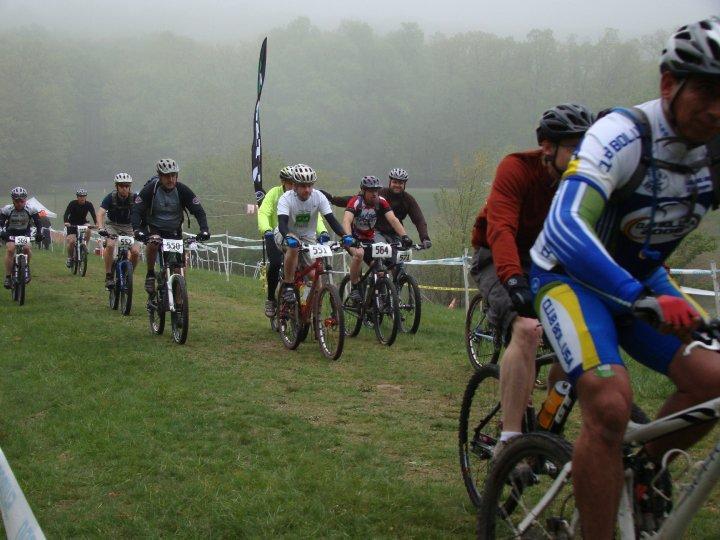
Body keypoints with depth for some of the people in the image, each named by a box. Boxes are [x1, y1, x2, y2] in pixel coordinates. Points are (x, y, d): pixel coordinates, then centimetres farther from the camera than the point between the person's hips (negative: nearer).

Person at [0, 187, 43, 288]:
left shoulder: (31, 210, -17)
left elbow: (38, 223, -12)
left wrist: (39, 233, -29)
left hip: (25, 233, 0)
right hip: (11, 233, 0)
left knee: (26, 248, -28)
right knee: (10, 249, -24)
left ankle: (26, 268, 0)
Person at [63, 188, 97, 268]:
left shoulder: (89, 204, -13)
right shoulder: (73, 204, -18)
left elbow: (93, 215, -22)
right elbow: (66, 214, -27)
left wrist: (96, 224, -41)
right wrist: (66, 222, -47)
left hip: (83, 223, 2)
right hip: (72, 224, -2)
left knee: (88, 230, -32)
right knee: (72, 241, -21)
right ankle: (70, 258, 2)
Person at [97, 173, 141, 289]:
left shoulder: (134, 198, -17)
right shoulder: (111, 197, -20)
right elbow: (100, 213, -30)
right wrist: (101, 229, -47)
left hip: (129, 227, 1)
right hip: (112, 225, -1)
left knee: (135, 251, -19)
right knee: (110, 245, -31)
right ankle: (108, 276, -18)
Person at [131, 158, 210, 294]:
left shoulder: (182, 190, -15)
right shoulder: (150, 189, -19)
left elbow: (198, 210, -16)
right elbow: (136, 210, -24)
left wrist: (204, 229, -33)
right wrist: (136, 229, -43)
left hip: (174, 231, 2)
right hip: (154, 228, -2)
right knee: (153, 243, -34)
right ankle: (150, 274, -14)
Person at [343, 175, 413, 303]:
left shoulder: (381, 202, -13)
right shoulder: (356, 201, -23)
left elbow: (393, 219, -23)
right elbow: (346, 220, -38)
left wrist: (404, 236, -39)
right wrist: (348, 237, -57)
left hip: (369, 240, 4)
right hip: (353, 238, -4)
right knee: (359, 253, -36)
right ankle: (354, 288, -20)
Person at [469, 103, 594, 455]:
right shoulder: (517, 168, -24)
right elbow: (501, 229, -36)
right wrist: (514, 281, -52)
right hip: (499, 261, -6)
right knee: (527, 329, -31)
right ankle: (509, 442, -31)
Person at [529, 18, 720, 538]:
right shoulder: (623, 136, -27)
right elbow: (565, 228, -41)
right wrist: (643, 300, -52)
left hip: (642, 276, 6)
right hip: (572, 274, -6)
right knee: (610, 404, -27)